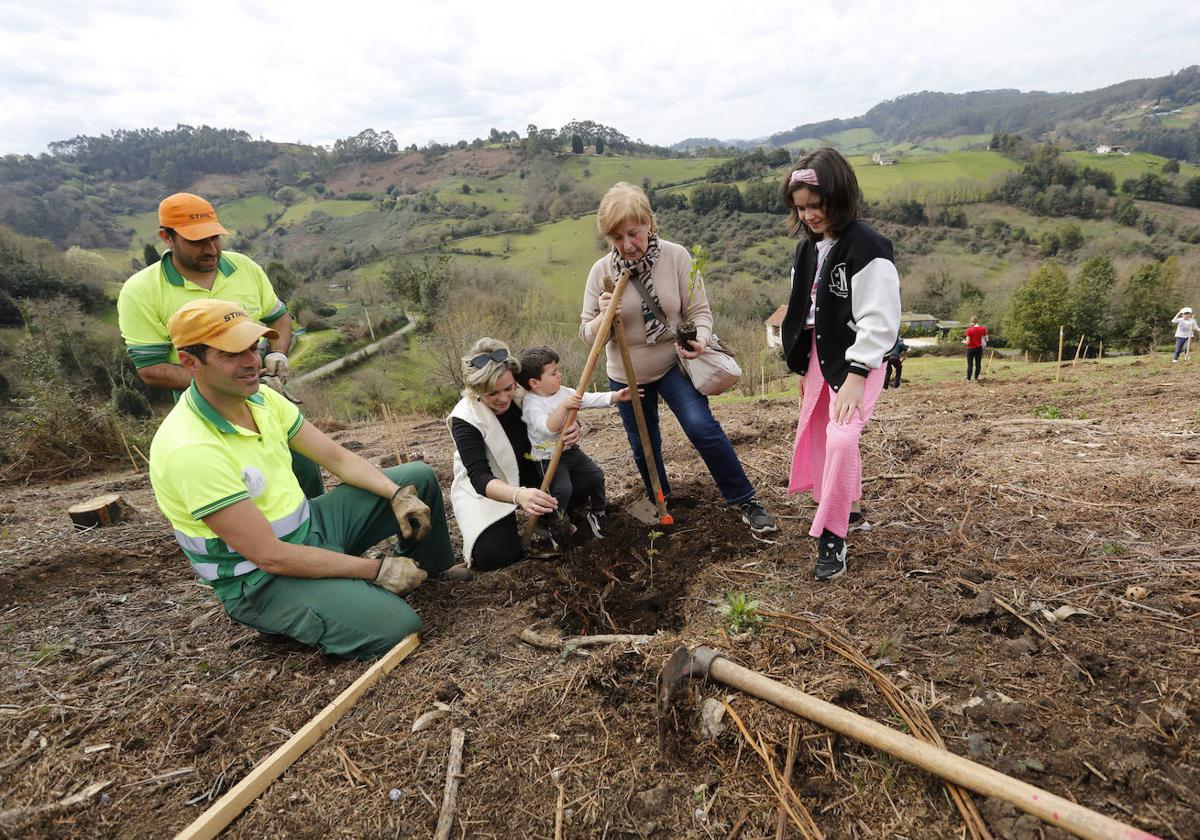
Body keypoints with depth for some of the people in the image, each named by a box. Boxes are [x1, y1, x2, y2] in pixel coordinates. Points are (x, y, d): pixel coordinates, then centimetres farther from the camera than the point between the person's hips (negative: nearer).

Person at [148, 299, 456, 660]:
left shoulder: (261, 398, -3)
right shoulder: (190, 450, -29)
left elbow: (337, 458, 3)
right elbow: (270, 556, -28)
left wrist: (398, 494, -14)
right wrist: (376, 569, -23)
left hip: (311, 526, 8)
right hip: (260, 579, -8)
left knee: (419, 477, 6)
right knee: (393, 626, -27)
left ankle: (432, 573, 27)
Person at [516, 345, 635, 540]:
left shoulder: (564, 392, 2)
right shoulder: (532, 405, -20)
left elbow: (591, 399, -2)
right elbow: (549, 429, -35)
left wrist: (615, 396, -13)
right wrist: (563, 406, -46)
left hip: (571, 450, 7)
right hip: (549, 458, -7)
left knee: (596, 476, 2)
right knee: (563, 489, -23)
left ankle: (598, 513, 26)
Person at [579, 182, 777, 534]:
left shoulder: (675, 256, -13)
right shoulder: (601, 271, -9)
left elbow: (699, 309, -8)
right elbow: (588, 334, -5)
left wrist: (700, 339, -30)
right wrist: (602, 318, -28)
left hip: (674, 364, -2)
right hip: (626, 375, 2)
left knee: (702, 427, -20)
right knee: (643, 446, 15)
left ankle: (745, 501, -3)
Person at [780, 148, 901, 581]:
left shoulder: (867, 247, -18)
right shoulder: (808, 247, 7)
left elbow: (879, 319, -21)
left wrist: (856, 375, -24)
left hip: (857, 360, -8)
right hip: (819, 356, 8)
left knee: (841, 438, -21)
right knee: (818, 437, 14)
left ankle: (831, 537, -8)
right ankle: (851, 511, 34)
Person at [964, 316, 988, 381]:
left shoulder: (969, 330, -12)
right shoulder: (982, 329, -3)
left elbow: (967, 342, -13)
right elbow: (987, 339, -1)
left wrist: (963, 341, 7)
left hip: (971, 349, -3)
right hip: (979, 348, 3)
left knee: (970, 364, 2)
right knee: (978, 364, 9)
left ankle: (968, 379, 2)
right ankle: (976, 379, 13)